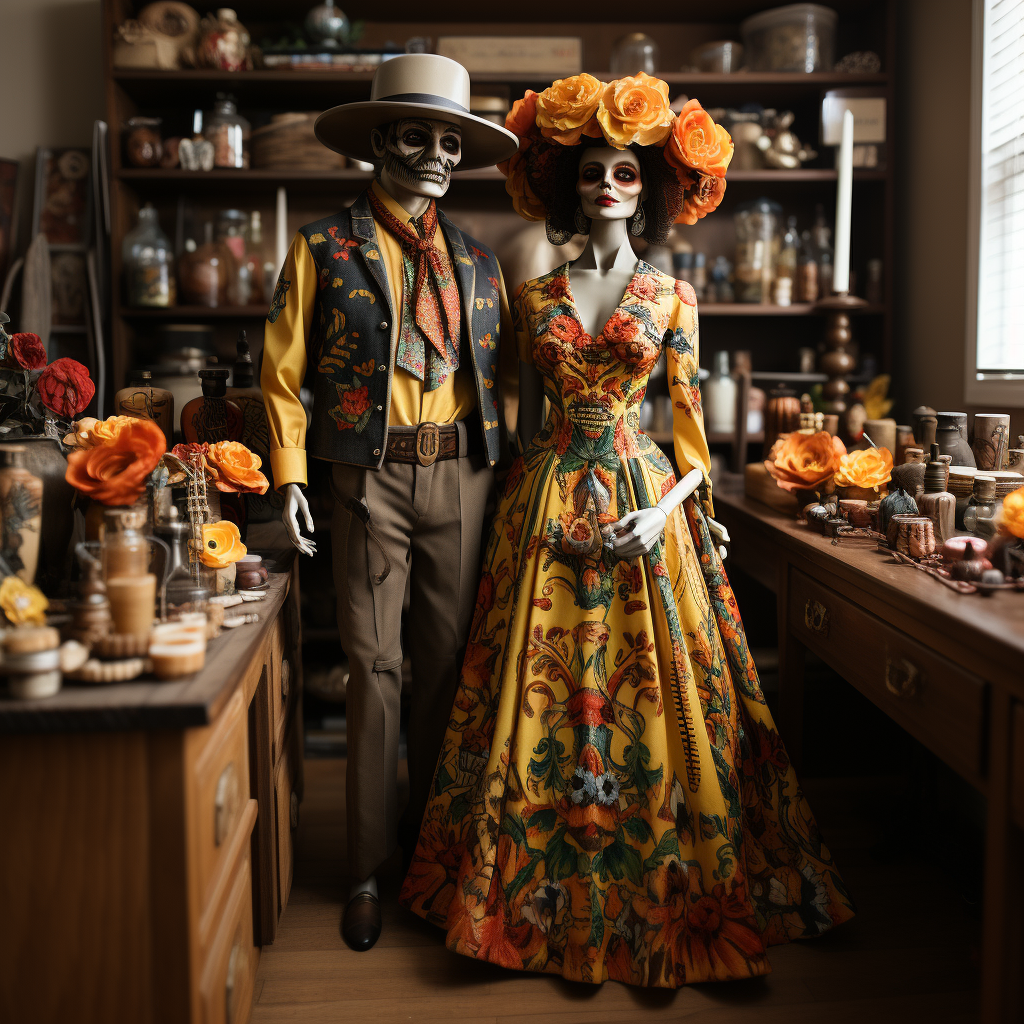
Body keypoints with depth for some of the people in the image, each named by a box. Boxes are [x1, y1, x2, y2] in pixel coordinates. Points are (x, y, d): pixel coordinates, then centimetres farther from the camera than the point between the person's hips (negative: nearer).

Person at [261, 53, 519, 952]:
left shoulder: (476, 259, 13)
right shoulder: (326, 247, 3)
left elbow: (503, 373, 15)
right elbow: (283, 370, 3)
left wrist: (507, 465, 6)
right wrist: (291, 475, -6)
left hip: (462, 477, 3)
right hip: (373, 480, -3)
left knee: (448, 664, 9)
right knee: (375, 667, 1)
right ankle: (368, 868, 15)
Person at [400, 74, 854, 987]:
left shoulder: (672, 296, 6)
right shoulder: (537, 295, 10)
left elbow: (690, 428, 4)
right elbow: (527, 415, 12)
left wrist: (665, 511, -12)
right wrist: (526, 505, 3)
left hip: (645, 503, -1)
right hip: (550, 509, 1)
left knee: (653, 696, 2)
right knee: (545, 694, 3)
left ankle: (659, 898, 19)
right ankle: (550, 896, 19)